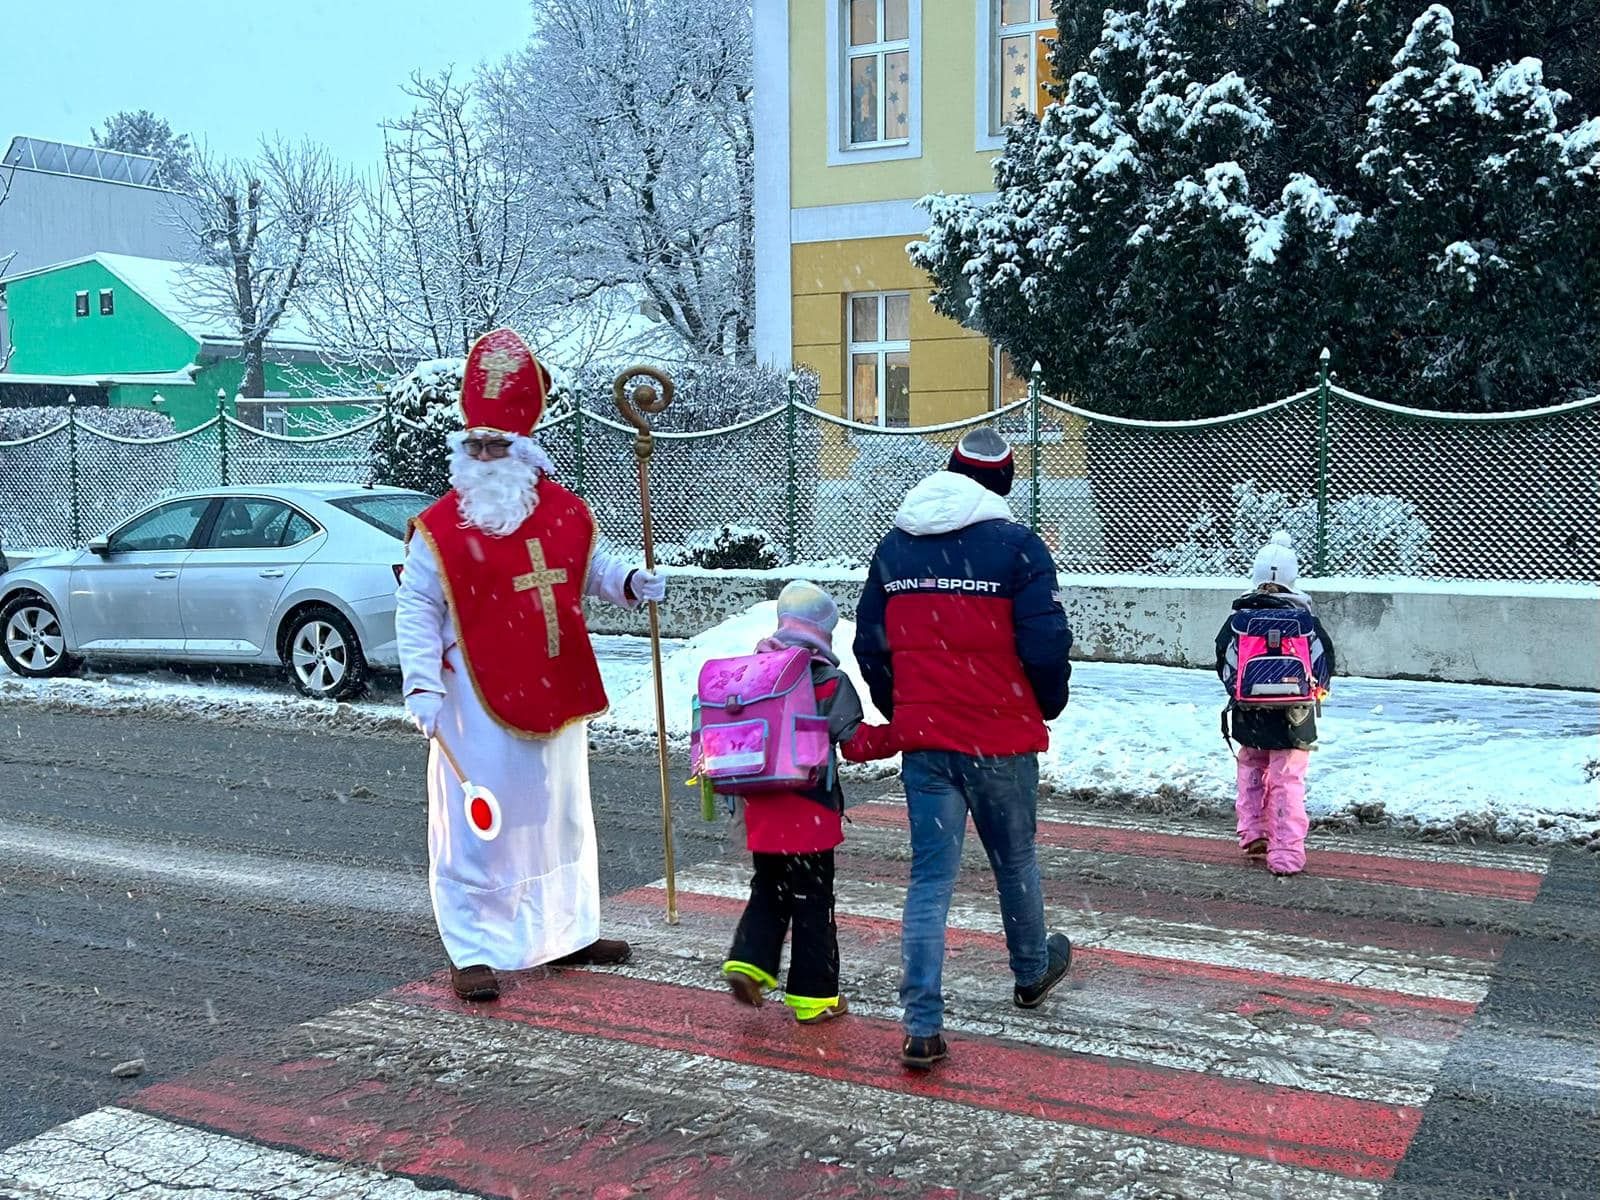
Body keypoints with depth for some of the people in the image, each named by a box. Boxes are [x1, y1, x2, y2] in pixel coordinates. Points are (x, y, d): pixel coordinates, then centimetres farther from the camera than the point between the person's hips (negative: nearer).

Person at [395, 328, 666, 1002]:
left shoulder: (564, 513, 5)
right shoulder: (439, 529, -7)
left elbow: (592, 570, 20)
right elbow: (416, 612, -8)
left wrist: (632, 584, -1)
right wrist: (421, 683, -18)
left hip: (555, 694, 5)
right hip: (478, 701, -5)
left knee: (562, 814, 17)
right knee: (477, 826, -3)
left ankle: (567, 932, 33)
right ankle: (474, 953, 8)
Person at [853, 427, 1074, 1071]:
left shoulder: (894, 546, 5)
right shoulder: (1016, 545, -10)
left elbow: (870, 645, 10)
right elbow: (1046, 645, -13)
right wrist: (1048, 706, 7)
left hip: (922, 740, 3)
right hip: (1002, 737, -3)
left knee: (930, 877, 4)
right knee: (1014, 861, 19)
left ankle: (921, 1027, -2)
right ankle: (1032, 973, 42)